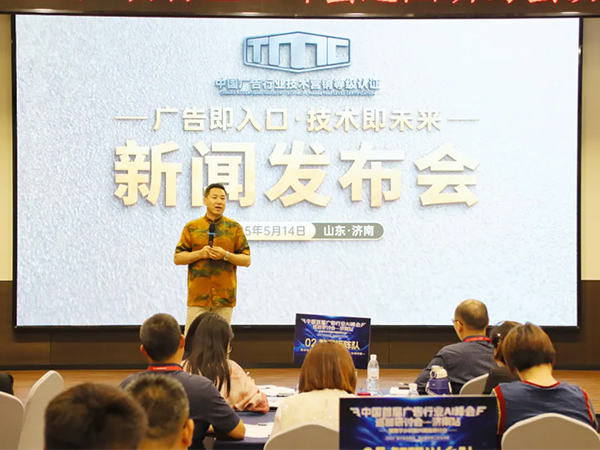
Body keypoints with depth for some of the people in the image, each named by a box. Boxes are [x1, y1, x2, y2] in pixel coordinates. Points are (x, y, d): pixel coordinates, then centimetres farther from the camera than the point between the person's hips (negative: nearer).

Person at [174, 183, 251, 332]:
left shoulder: (234, 228, 8)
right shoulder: (191, 227, 8)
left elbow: (246, 260, 6)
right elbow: (177, 258, 5)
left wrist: (226, 255, -11)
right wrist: (199, 254, -10)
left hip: (224, 295, 1)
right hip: (198, 295, 0)